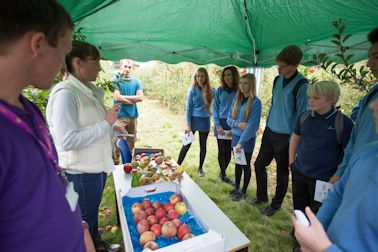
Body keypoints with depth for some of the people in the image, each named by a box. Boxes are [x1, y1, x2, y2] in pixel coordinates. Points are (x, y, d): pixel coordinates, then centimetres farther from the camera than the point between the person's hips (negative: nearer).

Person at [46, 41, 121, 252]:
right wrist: (106, 123, -23)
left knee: (93, 213, 27)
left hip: (97, 166, 8)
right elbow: (67, 141, -27)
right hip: (81, 171, -8)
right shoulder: (65, 94, -21)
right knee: (85, 221, 14)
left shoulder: (90, 90, 5)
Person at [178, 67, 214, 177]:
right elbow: (188, 108, -6)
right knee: (187, 144, 2)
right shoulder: (193, 90, -6)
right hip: (193, 120, -2)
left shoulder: (210, 91, -2)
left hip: (205, 121, 2)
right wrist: (188, 124, -10)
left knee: (203, 145, 12)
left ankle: (200, 168, 28)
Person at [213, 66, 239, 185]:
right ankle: (223, 174, 23)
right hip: (221, 124, 0)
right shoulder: (220, 91, 0)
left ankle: (222, 173, 30)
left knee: (228, 151, 9)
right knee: (222, 150, 6)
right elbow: (215, 109, 1)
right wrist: (218, 125, -8)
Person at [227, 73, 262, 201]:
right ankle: (236, 187, 35)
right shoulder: (237, 99, 4)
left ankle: (244, 191, 29)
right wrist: (238, 124, -16)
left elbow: (252, 125, -19)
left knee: (246, 165, 11)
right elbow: (229, 118, 5)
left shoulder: (256, 102, -14)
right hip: (235, 136, 5)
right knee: (238, 163, 17)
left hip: (247, 139, -5)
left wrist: (241, 142, -21)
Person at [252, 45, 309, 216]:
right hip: (270, 132, 7)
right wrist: (267, 126, 14)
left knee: (282, 173, 11)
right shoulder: (277, 80, 5)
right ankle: (262, 196, 36)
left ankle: (275, 204, 31)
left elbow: (302, 115, -14)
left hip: (285, 137, -6)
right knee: (259, 165, 14)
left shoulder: (302, 86, -16)